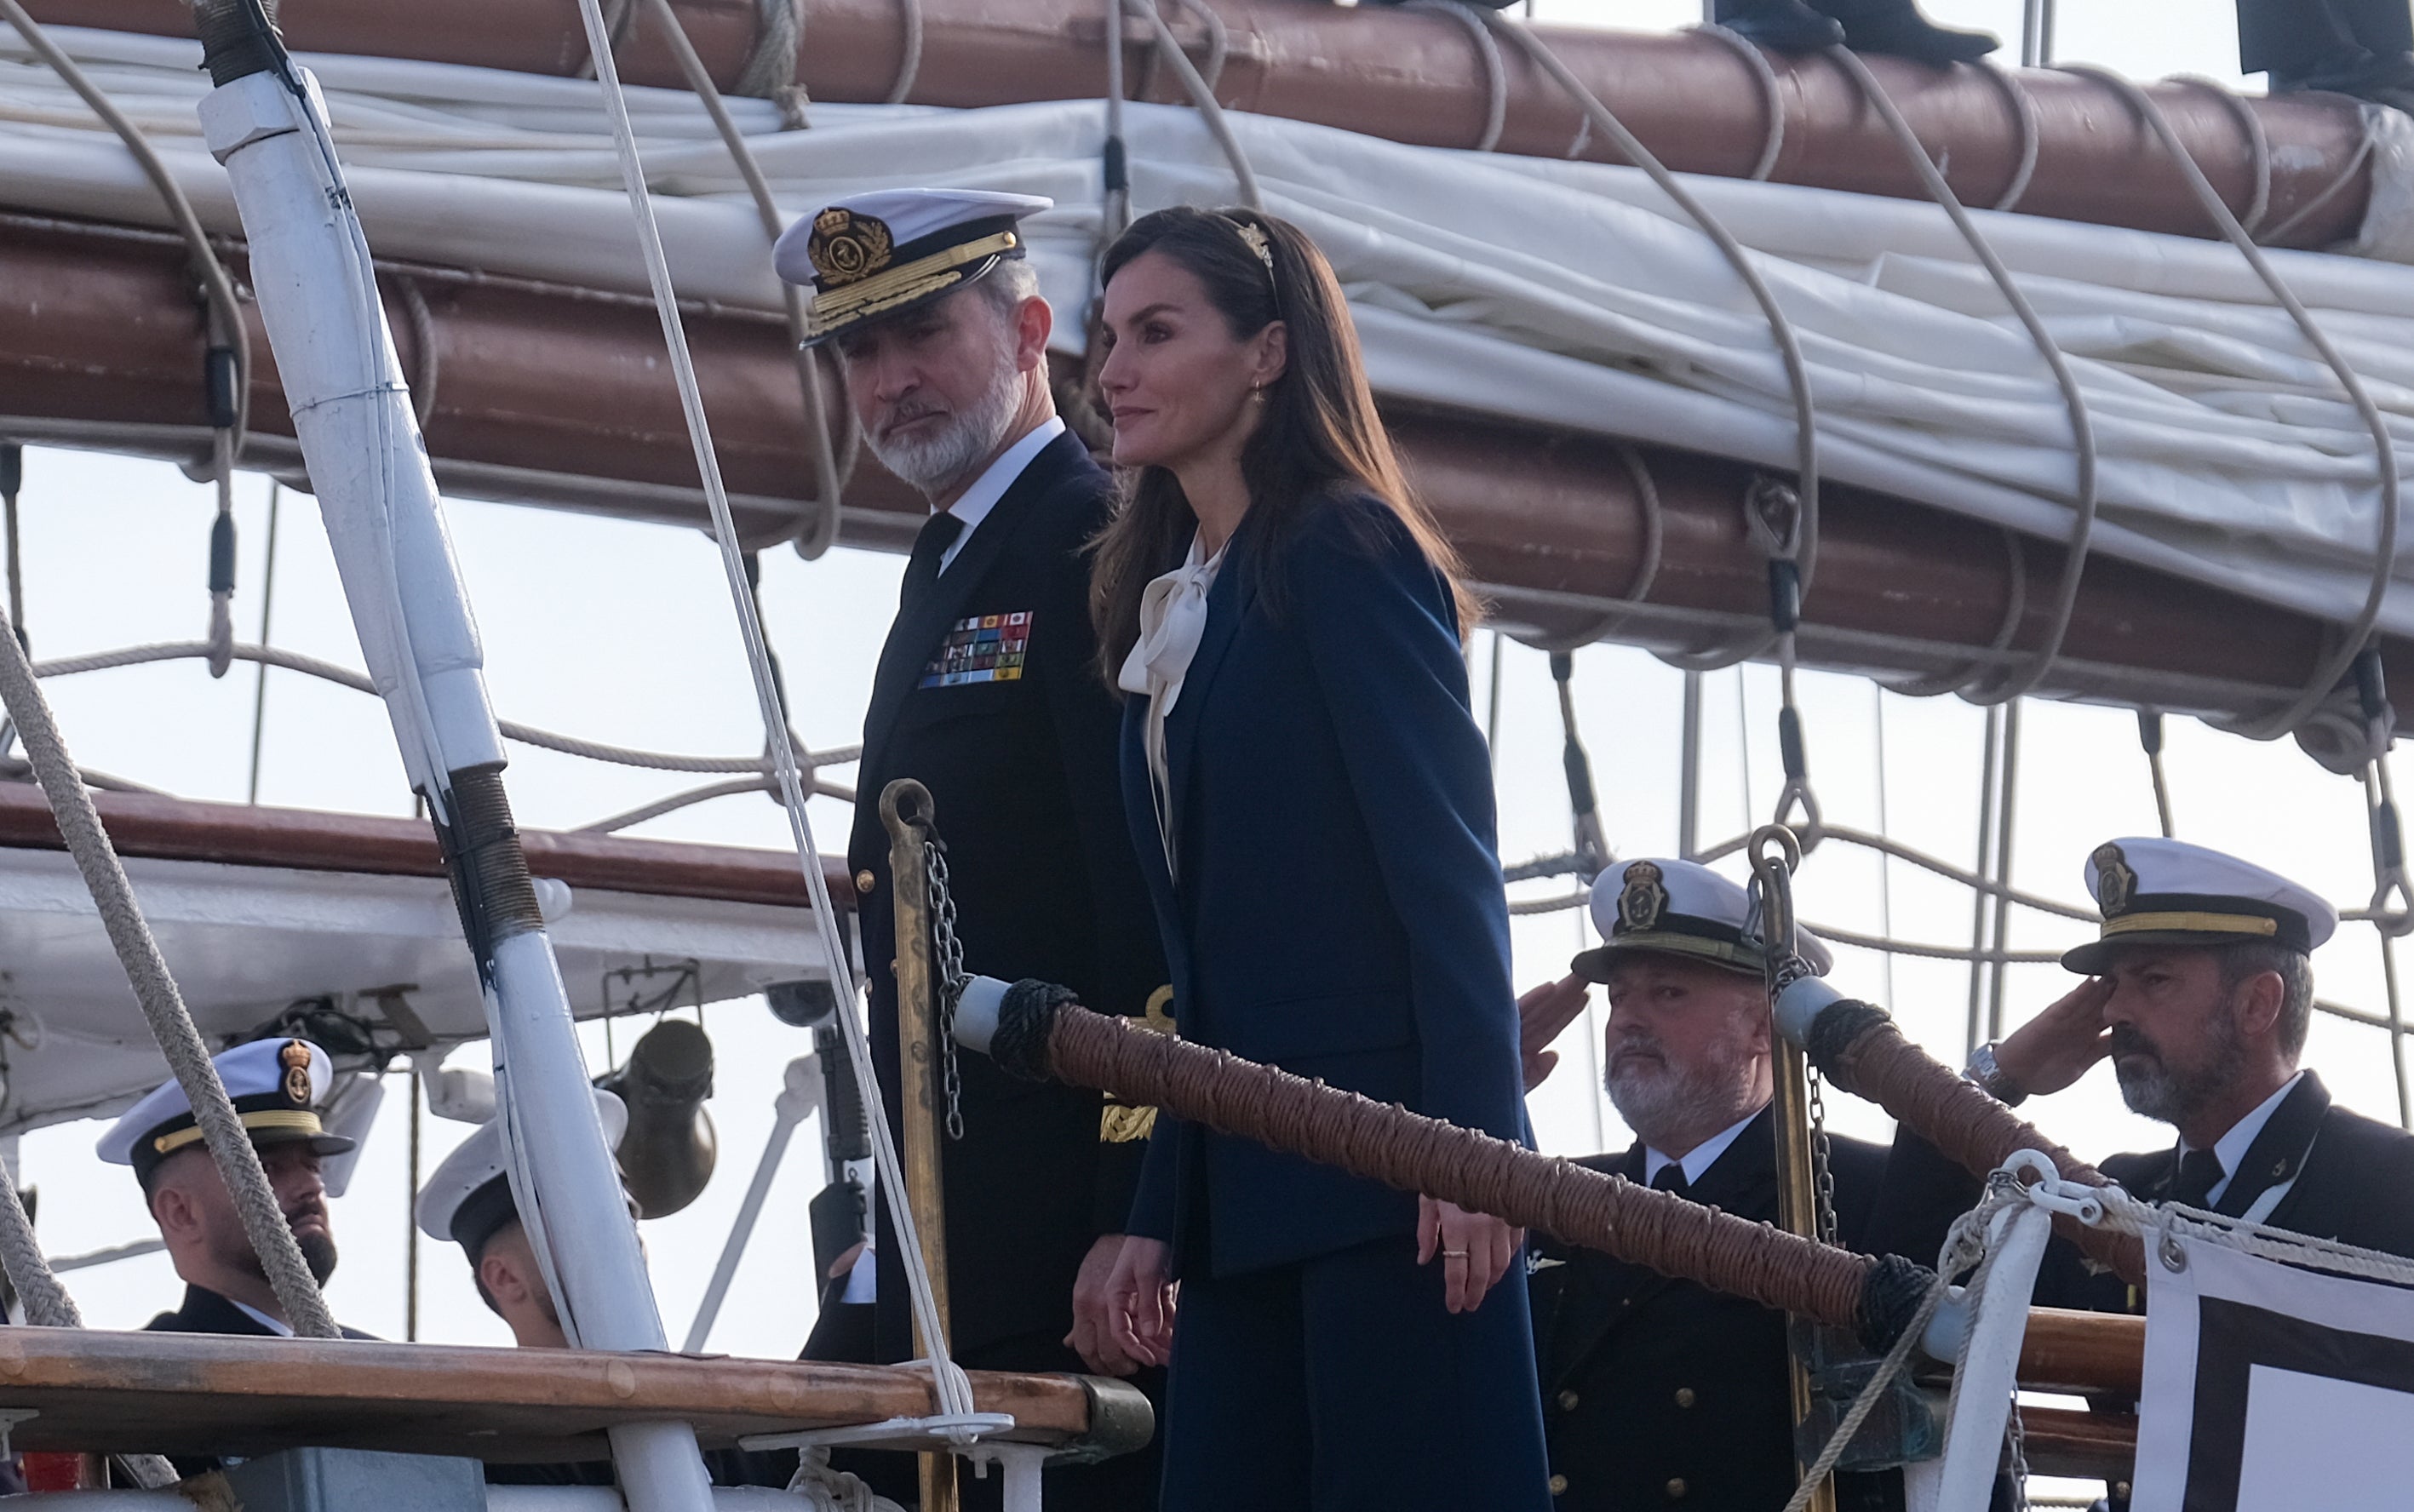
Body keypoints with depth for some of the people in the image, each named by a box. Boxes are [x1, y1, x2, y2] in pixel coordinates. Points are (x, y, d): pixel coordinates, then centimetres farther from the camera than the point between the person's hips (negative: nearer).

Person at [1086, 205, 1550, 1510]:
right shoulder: (1172, 605, 19)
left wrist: (1471, 1149, -21)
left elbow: (1449, 868, -13)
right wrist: (1157, 1220, 15)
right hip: (1243, 1184, 8)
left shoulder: (1344, 550, -5)